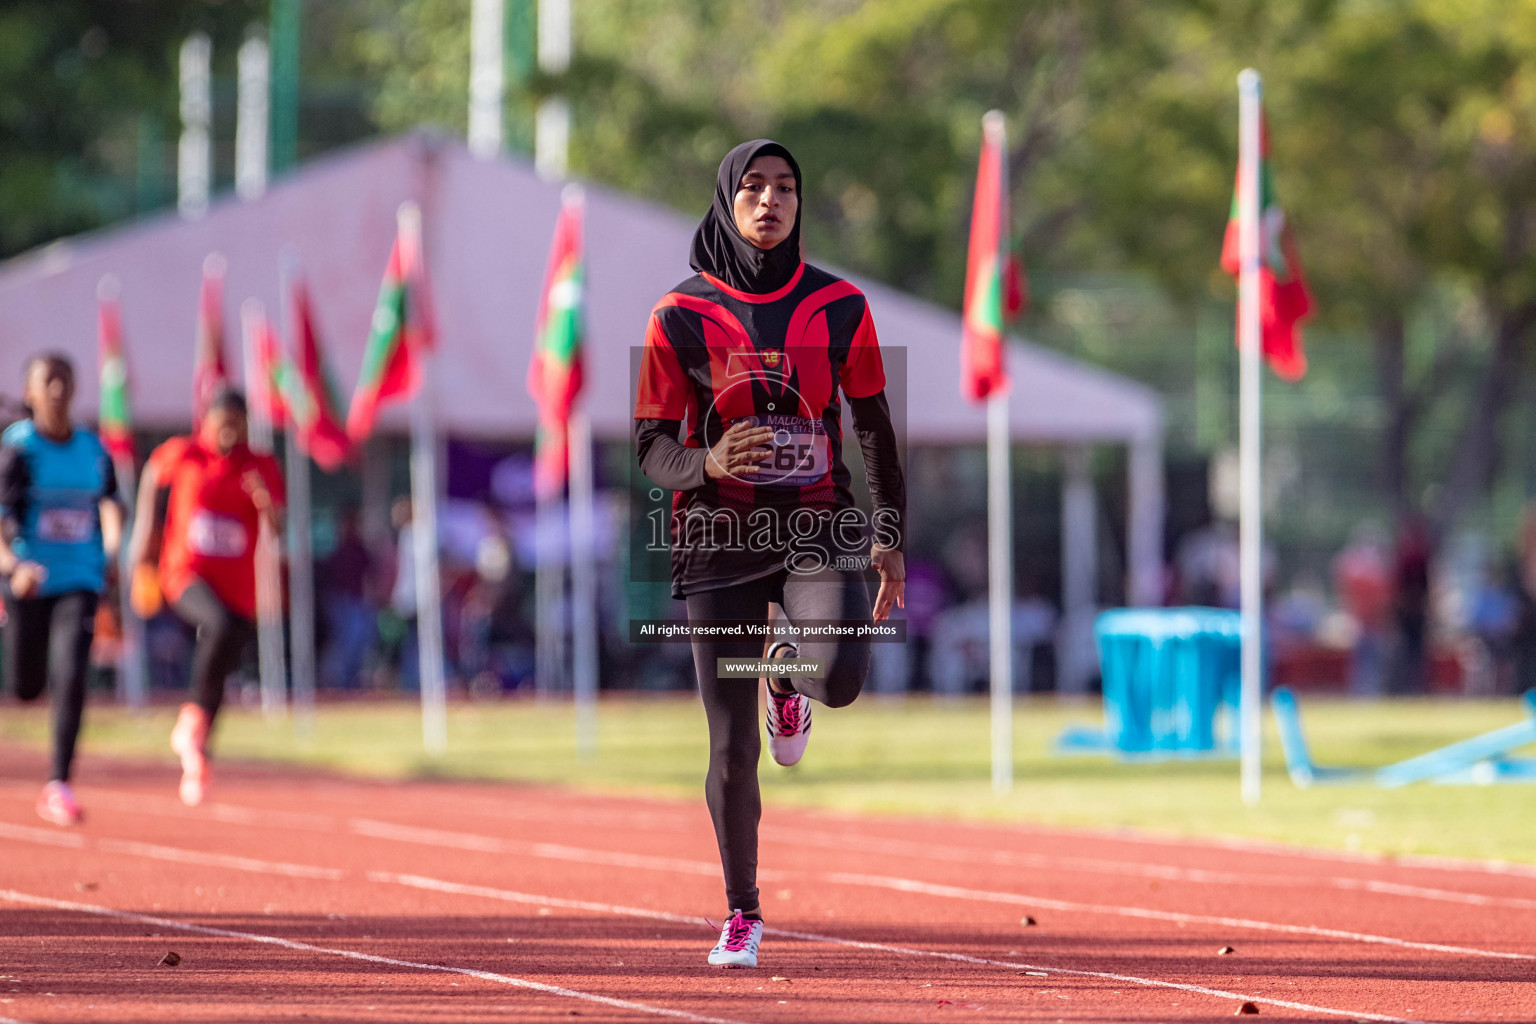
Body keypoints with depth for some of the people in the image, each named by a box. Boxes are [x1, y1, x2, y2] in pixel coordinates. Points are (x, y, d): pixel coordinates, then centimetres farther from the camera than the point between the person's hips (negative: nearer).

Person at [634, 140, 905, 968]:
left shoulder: (838, 306, 3)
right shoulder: (681, 315, -2)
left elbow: (875, 428, 10)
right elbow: (651, 444, -1)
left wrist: (890, 535, 5)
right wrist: (705, 465, -22)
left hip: (819, 525, 1)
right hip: (719, 532, -1)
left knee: (841, 675, -27)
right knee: (733, 746, -1)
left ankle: (789, 674, 13)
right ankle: (742, 913, 19)